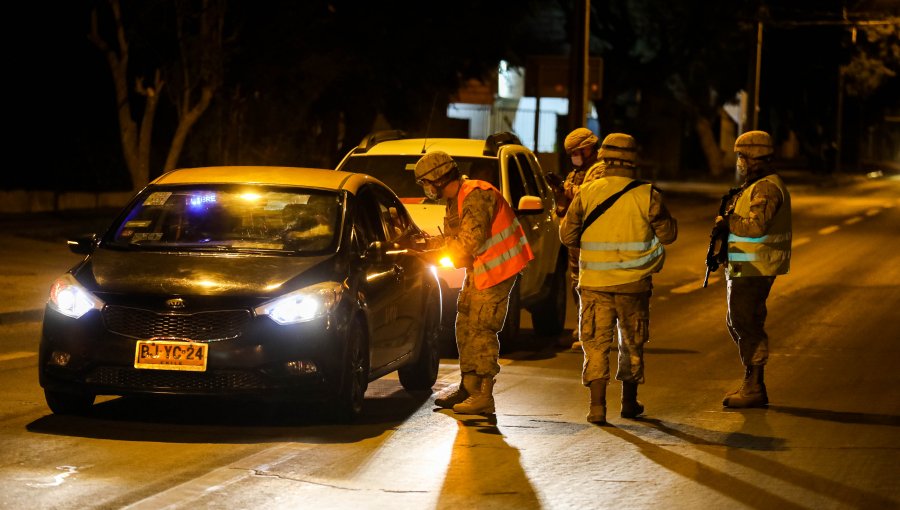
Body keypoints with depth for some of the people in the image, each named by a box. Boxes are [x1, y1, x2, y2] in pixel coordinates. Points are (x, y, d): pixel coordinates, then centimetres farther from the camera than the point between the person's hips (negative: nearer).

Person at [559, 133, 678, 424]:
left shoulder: (587, 192, -5)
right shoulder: (647, 195, -7)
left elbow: (567, 235, -1)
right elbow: (668, 234, 3)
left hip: (595, 282, -1)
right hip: (634, 281, 1)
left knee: (596, 343, 3)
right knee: (632, 344, 16)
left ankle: (597, 405, -8)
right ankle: (629, 403, 26)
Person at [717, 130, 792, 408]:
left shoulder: (767, 188, -17)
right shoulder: (754, 186, 16)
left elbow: (756, 226, -28)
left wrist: (727, 221, -15)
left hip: (754, 269, -11)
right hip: (743, 268, 11)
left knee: (747, 324, -8)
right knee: (736, 323, 15)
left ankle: (754, 390, -3)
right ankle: (752, 384, 22)